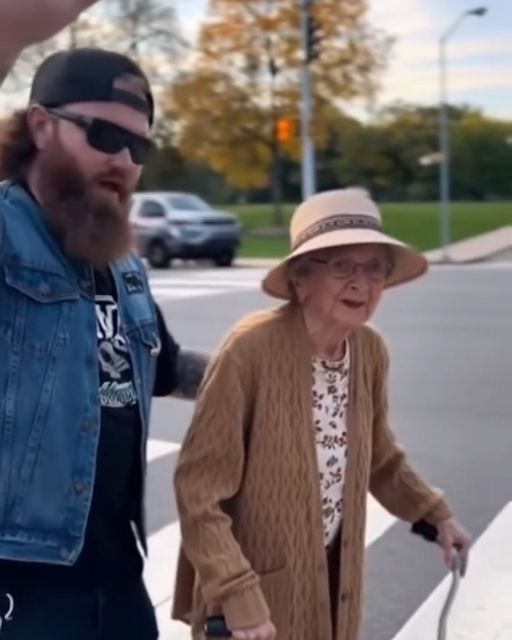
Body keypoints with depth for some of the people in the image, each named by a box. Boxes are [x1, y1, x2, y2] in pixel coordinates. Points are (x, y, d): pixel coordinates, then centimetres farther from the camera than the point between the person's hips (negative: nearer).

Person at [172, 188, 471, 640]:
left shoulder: (371, 351, -3)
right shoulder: (252, 349, -23)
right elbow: (199, 491, -20)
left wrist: (435, 512, 10)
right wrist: (237, 595, -23)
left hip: (335, 580, 6)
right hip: (255, 589, -6)